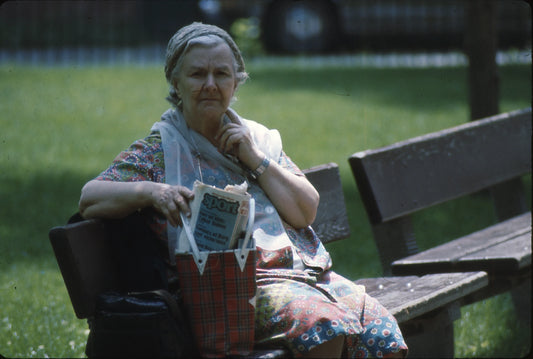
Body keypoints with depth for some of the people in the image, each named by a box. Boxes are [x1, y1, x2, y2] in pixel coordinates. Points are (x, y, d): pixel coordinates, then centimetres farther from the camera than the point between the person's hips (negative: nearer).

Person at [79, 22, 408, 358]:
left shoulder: (258, 138, 19)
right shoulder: (160, 150, 6)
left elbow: (307, 212, 10)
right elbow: (90, 199, -5)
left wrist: (255, 158, -1)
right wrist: (149, 191, -23)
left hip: (302, 266, 5)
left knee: (380, 328, -20)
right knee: (325, 323, -33)